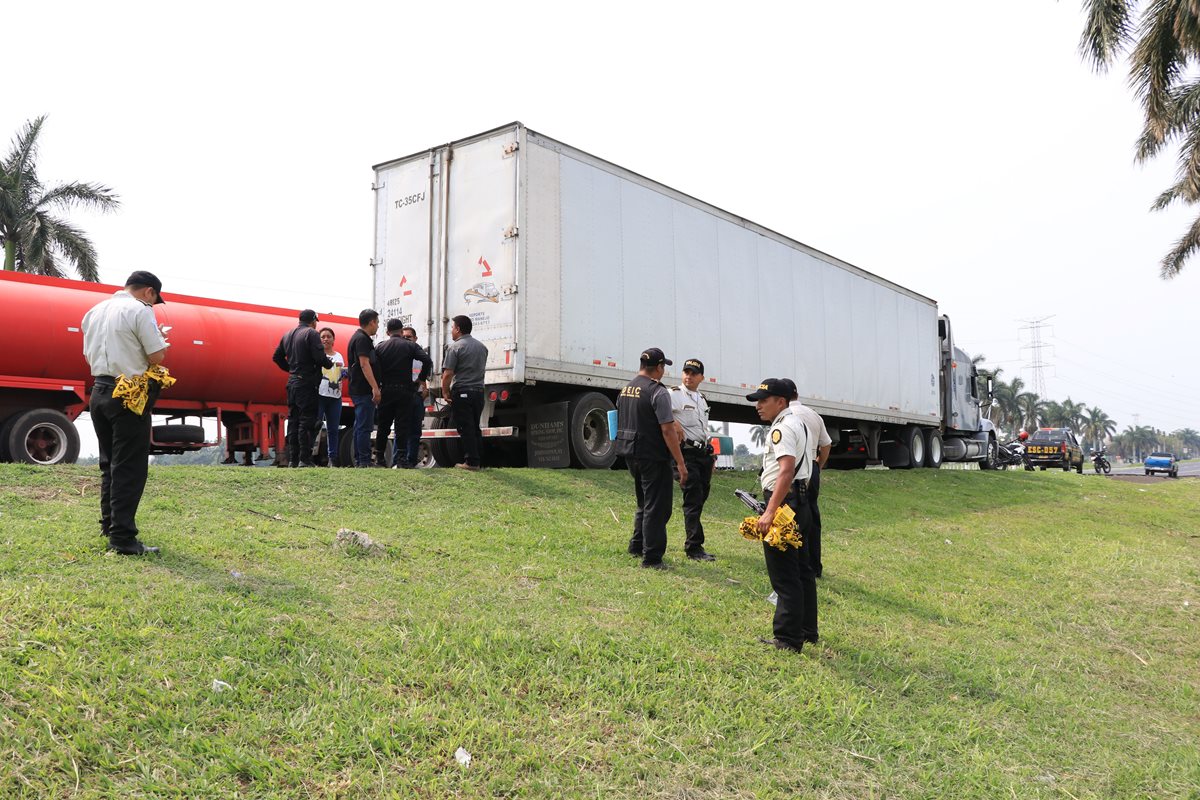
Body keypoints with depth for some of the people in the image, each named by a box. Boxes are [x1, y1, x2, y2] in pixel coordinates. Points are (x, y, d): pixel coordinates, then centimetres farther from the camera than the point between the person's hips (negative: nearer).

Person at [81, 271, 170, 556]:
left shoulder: (94, 311, 15)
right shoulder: (140, 311, -10)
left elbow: (89, 356, 20)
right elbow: (157, 357, -13)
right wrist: (160, 341, 5)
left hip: (99, 392, 8)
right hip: (130, 396, -8)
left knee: (109, 464, 17)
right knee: (130, 468, -5)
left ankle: (109, 526, 25)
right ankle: (123, 537, -5)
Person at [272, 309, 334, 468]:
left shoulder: (288, 335, 16)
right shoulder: (312, 333, -8)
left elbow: (277, 357, 19)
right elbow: (319, 357, -18)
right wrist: (329, 363, 1)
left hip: (292, 383, 8)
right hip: (307, 383, -8)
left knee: (293, 420, 11)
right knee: (307, 421, -7)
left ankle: (292, 459, 12)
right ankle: (305, 459, -9)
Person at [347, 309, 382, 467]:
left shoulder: (358, 337, 20)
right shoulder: (362, 339, -13)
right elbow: (364, 364, -22)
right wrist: (375, 388, -26)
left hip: (358, 389, 11)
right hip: (364, 390, -11)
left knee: (360, 426, 13)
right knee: (365, 427, -11)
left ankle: (358, 460, 17)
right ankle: (364, 461, -11)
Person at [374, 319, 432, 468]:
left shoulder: (380, 347, 5)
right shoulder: (410, 346, 0)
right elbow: (427, 361, -12)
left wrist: (377, 387, 6)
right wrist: (421, 378, 0)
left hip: (386, 390, 2)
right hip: (404, 391, -2)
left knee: (383, 426, 10)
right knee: (402, 426, -1)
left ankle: (379, 457, 15)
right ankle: (401, 459, -6)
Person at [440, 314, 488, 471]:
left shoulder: (455, 347, -9)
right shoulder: (482, 346, 13)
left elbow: (448, 374, -14)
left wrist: (445, 392, -3)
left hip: (462, 393, -6)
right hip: (479, 391, 6)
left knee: (465, 429, -2)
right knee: (475, 428, 13)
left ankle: (471, 462, -2)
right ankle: (477, 460, 14)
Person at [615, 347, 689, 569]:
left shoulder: (625, 390, 9)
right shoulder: (658, 392, -16)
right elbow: (667, 430, -19)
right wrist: (680, 463, -16)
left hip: (630, 455, 8)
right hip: (653, 457, -8)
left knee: (644, 503, 23)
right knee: (657, 507, 0)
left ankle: (636, 546, 31)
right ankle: (651, 558, 2)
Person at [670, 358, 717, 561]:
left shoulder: (702, 400, 20)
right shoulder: (674, 395, -6)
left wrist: (711, 456, 23)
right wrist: (673, 422, -30)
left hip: (704, 453, 8)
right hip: (687, 453, -8)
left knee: (701, 498, 11)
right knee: (693, 501, -10)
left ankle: (692, 543, 22)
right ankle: (694, 548, -7)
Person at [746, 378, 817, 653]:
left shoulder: (782, 428, -15)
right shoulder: (796, 423, 18)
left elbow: (787, 470, -27)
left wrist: (770, 512, -32)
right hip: (801, 501, 11)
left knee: (784, 577, -6)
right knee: (801, 570, 17)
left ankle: (788, 640, -1)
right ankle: (807, 632, 27)